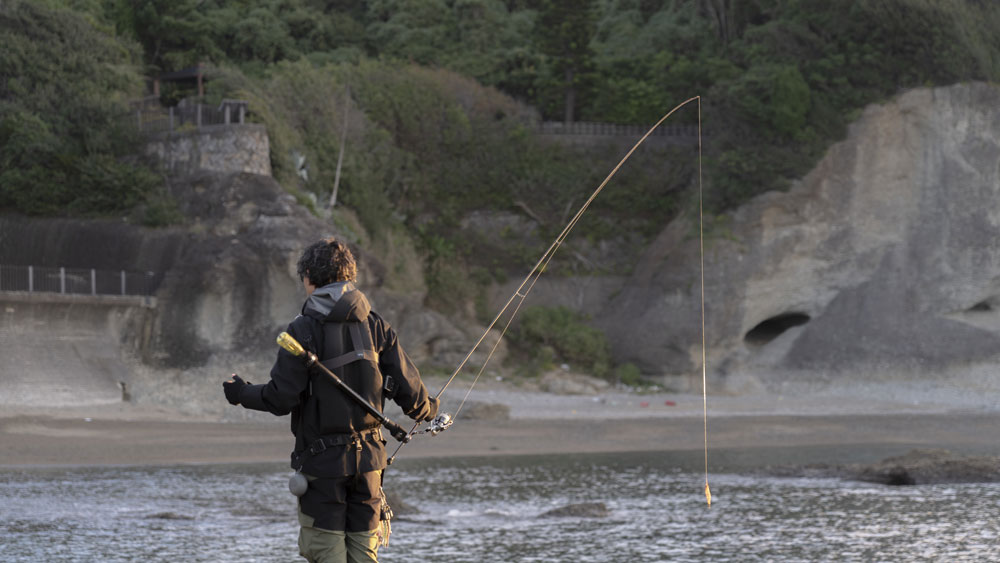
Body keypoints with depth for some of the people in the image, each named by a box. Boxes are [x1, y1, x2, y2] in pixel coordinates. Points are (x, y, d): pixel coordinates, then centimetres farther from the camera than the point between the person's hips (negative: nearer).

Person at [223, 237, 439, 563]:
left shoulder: (304, 330, -12)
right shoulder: (375, 325, 2)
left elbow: (281, 398, -13)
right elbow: (406, 387, 3)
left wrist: (242, 394, 5)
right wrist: (426, 409, 25)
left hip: (322, 460, -4)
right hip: (368, 456, 4)